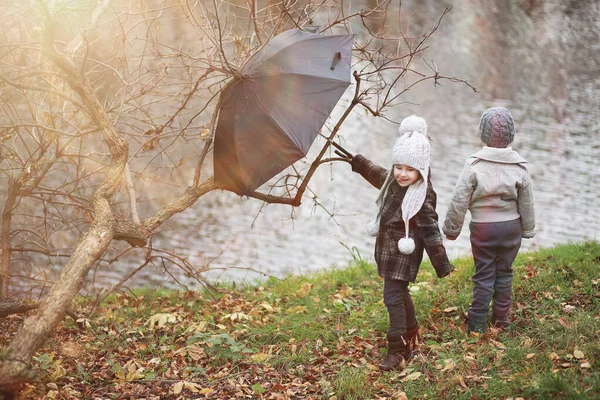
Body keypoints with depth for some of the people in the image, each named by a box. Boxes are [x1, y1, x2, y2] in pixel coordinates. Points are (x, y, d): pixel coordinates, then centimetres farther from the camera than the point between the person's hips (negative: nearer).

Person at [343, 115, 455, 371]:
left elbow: (430, 231, -20)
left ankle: (398, 349, -6)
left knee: (393, 297, -11)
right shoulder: (392, 181, 2)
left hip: (404, 252, -9)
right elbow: (377, 175, 27)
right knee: (399, 293, 22)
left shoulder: (422, 196, -21)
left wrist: (442, 265, -17)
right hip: (388, 249, 9)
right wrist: (356, 161, 34)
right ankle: (411, 332, 42)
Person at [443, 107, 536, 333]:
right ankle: (501, 320, 23)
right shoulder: (519, 166, -6)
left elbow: (459, 201, -11)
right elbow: (527, 203, 3)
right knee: (504, 273, 15)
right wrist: (528, 230, 18)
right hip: (511, 227, 2)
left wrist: (451, 228, 2)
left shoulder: (474, 164, -15)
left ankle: (477, 323, 10)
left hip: (482, 229, -2)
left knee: (483, 275, 7)